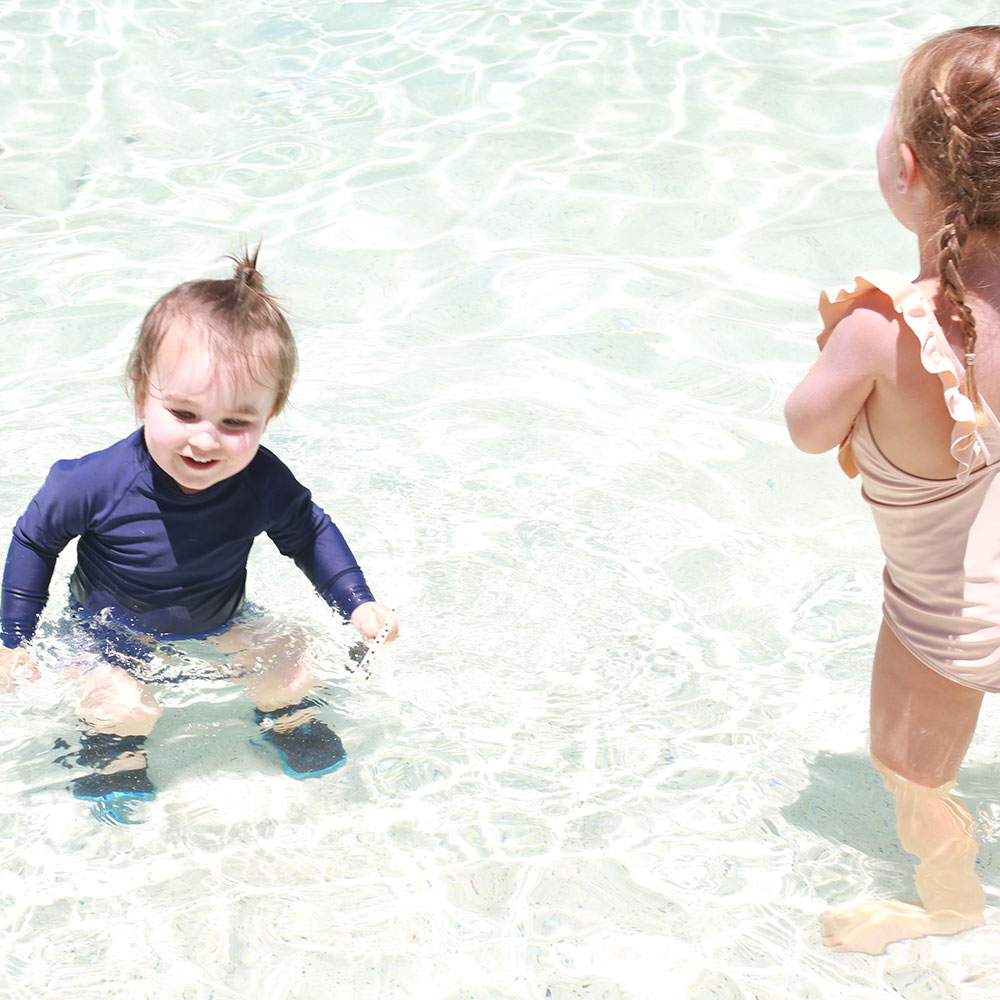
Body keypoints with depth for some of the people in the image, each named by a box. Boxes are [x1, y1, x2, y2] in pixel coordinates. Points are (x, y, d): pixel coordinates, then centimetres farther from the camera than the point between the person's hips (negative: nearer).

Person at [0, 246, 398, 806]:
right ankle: (114, 760, 13)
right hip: (112, 632, -2)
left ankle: (288, 720, 31)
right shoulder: (101, 483, -35)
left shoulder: (265, 483, -27)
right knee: (124, 708, -22)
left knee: (293, 670, -4)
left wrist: (358, 604, -12)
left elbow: (309, 533, -4)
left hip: (219, 623, 3)